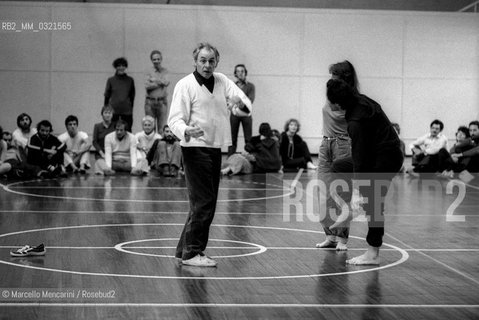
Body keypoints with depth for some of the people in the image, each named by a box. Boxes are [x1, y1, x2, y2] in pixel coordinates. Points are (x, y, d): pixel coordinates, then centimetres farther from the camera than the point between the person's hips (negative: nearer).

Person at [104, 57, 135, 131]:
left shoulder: (130, 80, 6)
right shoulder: (111, 80, 4)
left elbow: (132, 95, 11)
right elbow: (107, 95, 8)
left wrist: (131, 107, 10)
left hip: (126, 111, 0)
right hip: (113, 110, 0)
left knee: (127, 130, 0)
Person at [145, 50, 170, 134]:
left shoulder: (165, 71, 7)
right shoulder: (149, 72, 5)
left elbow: (166, 82, -11)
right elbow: (147, 86, -7)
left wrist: (154, 80, -8)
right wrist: (160, 83, -9)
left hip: (162, 101, 0)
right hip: (150, 101, 0)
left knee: (162, 126, -2)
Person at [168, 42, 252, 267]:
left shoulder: (222, 81, 7)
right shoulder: (185, 85, -10)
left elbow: (245, 105, -2)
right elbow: (175, 119, -15)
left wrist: (240, 103, -26)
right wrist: (187, 131, -36)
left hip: (215, 147, 7)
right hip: (196, 148, -7)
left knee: (207, 201, 12)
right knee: (203, 202, -10)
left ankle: (185, 249, 23)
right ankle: (191, 253, -3)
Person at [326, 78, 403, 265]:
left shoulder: (357, 121, -24)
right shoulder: (362, 101, 2)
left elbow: (360, 156, -22)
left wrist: (357, 187, -17)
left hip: (385, 160, -10)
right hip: (390, 153, 10)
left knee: (373, 204, -5)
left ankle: (372, 254, -1)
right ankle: (349, 210, 16)